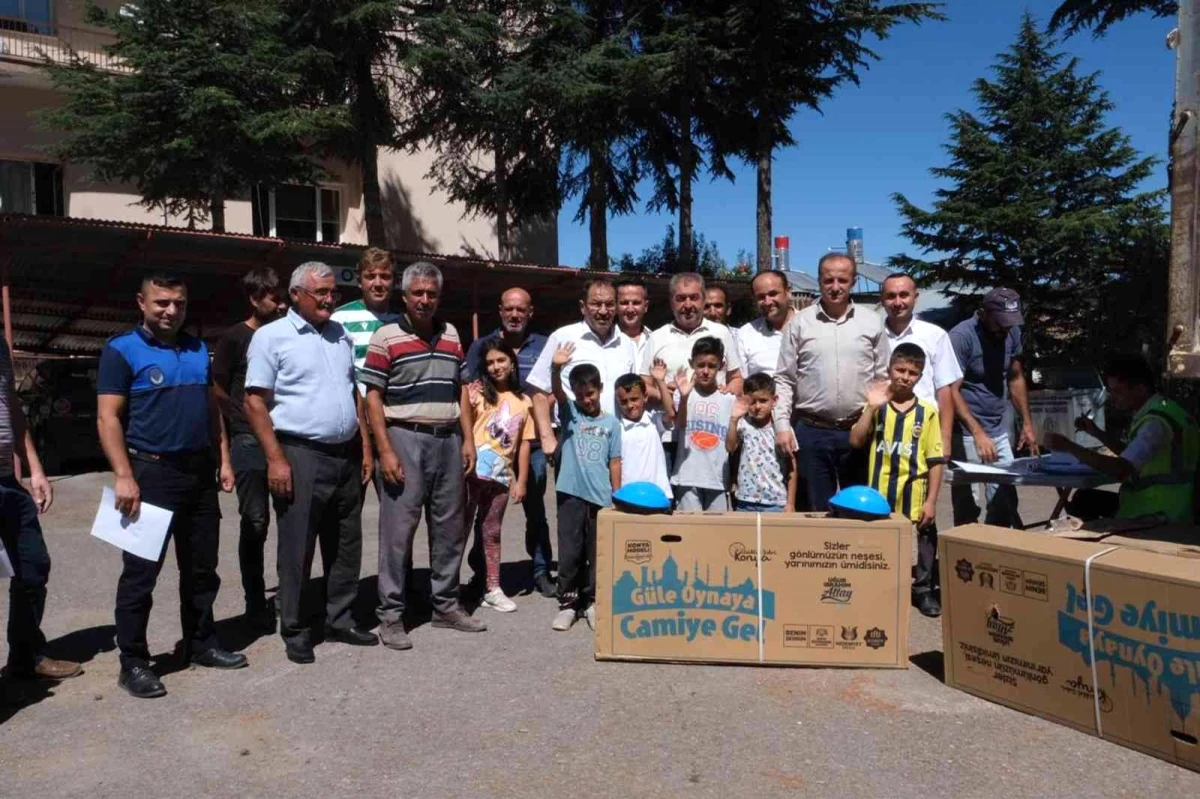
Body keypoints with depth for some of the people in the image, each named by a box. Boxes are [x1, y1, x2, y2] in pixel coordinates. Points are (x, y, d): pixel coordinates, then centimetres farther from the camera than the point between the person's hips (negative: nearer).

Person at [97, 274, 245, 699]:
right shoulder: (122, 350, -5)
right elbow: (108, 418, -10)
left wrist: (223, 460, 10)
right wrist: (124, 476, -18)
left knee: (201, 567, 13)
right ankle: (133, 662, 12)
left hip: (199, 471, 6)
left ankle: (201, 644, 26)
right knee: (141, 571, 1)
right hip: (152, 472, -6)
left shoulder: (198, 349, 13)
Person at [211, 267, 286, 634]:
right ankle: (256, 605, 13)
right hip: (250, 441, -4)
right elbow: (217, 391, -2)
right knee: (255, 523, 2)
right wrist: (245, 421, -1)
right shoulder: (233, 338, -2)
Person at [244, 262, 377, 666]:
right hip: (301, 455, -6)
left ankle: (339, 620, 26)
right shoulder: (271, 336, -5)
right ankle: (295, 631, 15)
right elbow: (255, 402, -9)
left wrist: (365, 446, 11)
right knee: (297, 549, 2)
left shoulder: (342, 336, 13)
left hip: (346, 455, 6)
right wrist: (275, 459, -15)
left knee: (346, 544, 12)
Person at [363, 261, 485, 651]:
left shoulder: (451, 335, 11)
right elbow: (373, 397, -6)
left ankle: (445, 604, 25)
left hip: (449, 441, 5)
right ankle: (391, 614, 10)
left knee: (450, 527, 12)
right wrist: (385, 450, -13)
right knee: (398, 529, -1)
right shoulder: (386, 337, -4)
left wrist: (468, 440, 6)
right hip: (405, 440, -5)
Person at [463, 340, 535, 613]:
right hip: (472, 471, -3)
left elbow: (524, 444, 8)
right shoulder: (477, 392, 0)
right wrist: (467, 403, -26)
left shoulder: (523, 402, 8)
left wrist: (521, 481, 5)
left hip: (501, 476, 3)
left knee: (491, 532, 13)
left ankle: (492, 589, 21)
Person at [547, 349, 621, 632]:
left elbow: (614, 462, 8)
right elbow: (557, 391, -17)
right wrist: (556, 368, -37)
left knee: (597, 553, 9)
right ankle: (567, 603, 14)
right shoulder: (569, 412, 3)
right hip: (571, 493, -1)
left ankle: (591, 602, 21)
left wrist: (617, 497, 6)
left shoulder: (611, 422, 7)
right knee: (569, 551, 2)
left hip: (601, 497, 2)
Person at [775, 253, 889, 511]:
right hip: (812, 431, -1)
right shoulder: (800, 322, 2)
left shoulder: (872, 322, 5)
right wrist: (782, 424, -5)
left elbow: (883, 379, 7)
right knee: (817, 511, 9)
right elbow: (784, 379, 3)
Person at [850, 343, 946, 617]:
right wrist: (871, 407, -16)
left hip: (914, 495, 0)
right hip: (880, 494, 0)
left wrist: (931, 500, -6)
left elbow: (935, 460, -2)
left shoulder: (927, 411, -2)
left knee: (925, 540, 11)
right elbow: (856, 441, -10)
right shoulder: (877, 405, 1)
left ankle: (924, 590, 29)